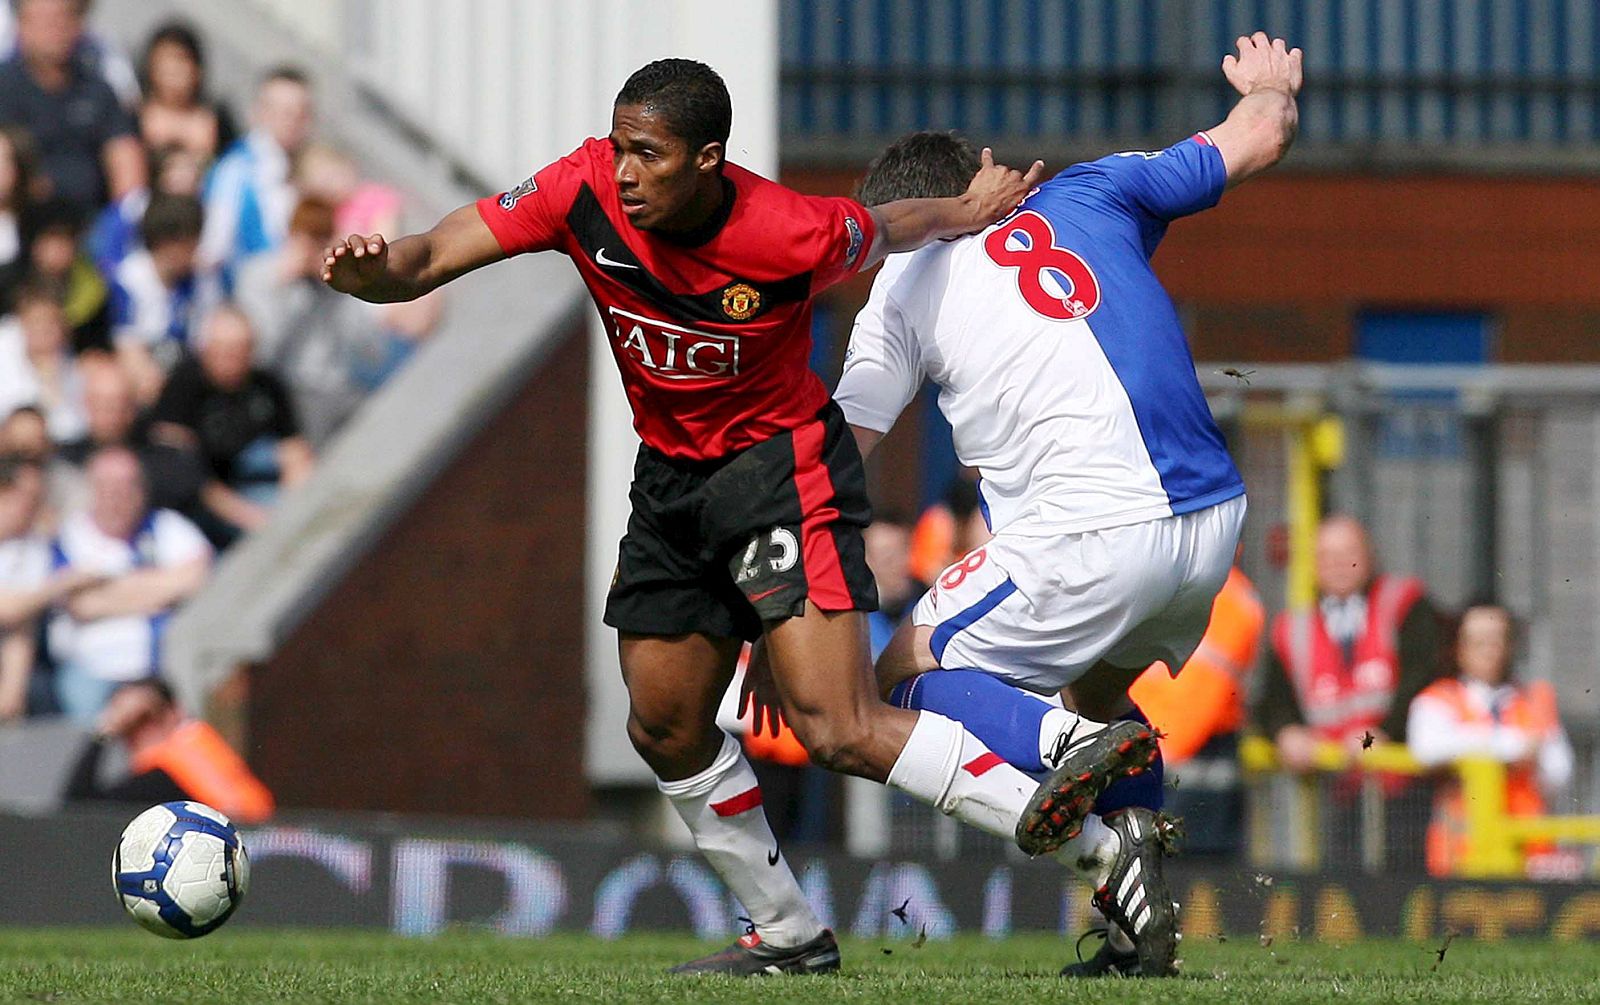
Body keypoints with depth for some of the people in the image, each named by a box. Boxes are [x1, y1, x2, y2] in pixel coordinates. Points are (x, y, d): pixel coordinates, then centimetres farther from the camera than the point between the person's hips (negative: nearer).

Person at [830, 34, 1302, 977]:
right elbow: (1259, 139, 25)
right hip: (1212, 520, 6)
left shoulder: (907, 282, 9)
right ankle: (1146, 927, 12)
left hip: (1090, 536, -6)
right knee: (1098, 684, 30)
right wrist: (1269, 85, 48)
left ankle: (1071, 752, -20)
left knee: (908, 675, 10)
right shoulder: (1087, 194, 18)